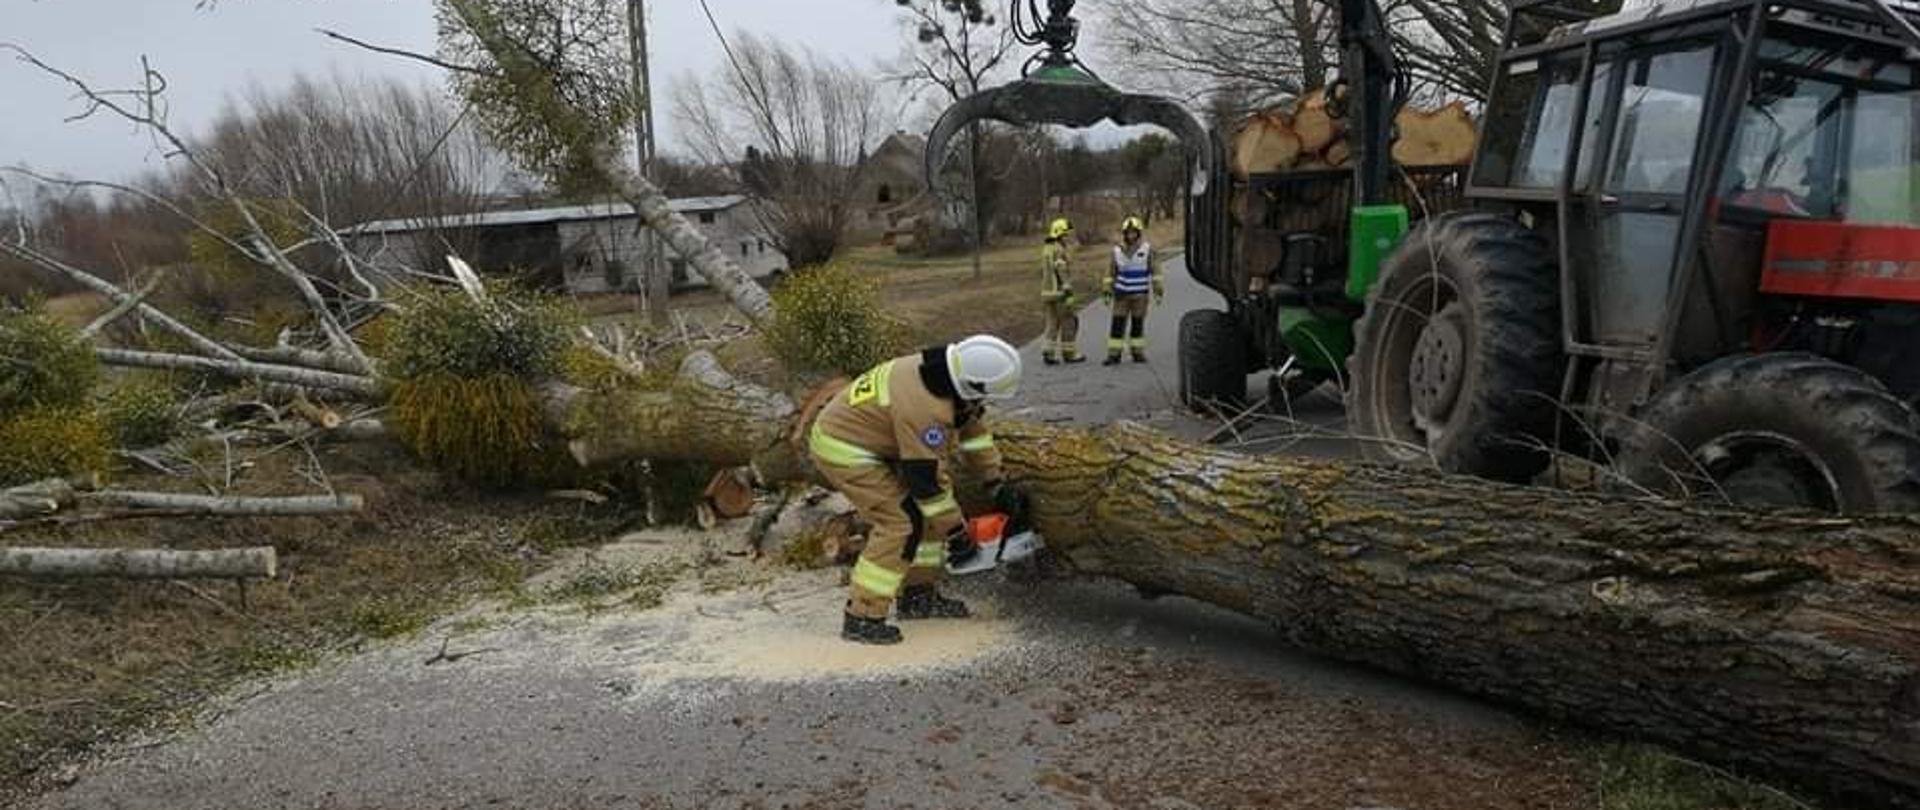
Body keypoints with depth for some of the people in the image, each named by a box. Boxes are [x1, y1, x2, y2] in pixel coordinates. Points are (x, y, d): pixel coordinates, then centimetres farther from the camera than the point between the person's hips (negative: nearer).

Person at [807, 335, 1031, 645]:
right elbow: (927, 478, -25)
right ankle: (862, 619, -10)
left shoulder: (946, 374, -5)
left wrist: (998, 484, 12)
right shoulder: (926, 407, -32)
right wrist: (957, 533, -13)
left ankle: (918, 595, 19)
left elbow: (971, 428, 10)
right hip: (843, 450, -10)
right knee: (902, 521, -15)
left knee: (929, 508, 11)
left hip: (873, 444, 10)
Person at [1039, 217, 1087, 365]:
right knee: (1069, 323, 2)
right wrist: (1068, 294, -21)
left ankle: (1048, 353, 5)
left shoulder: (1047, 249, 13)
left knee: (1053, 324, 11)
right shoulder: (1060, 250, -16)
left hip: (1048, 292, 9)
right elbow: (1062, 273, -21)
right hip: (1060, 293, -9)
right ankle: (1069, 354, 8)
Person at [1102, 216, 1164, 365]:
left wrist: (1158, 291, -5)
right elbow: (1110, 273, 9)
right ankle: (1114, 354, -1)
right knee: (1118, 324, -3)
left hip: (1140, 295, -1)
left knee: (1138, 324, 5)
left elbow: (1155, 271, -1)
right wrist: (1106, 292, 6)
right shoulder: (1117, 250, 4)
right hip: (1121, 294, 1)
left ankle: (1138, 352, 14)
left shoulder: (1147, 249, -2)